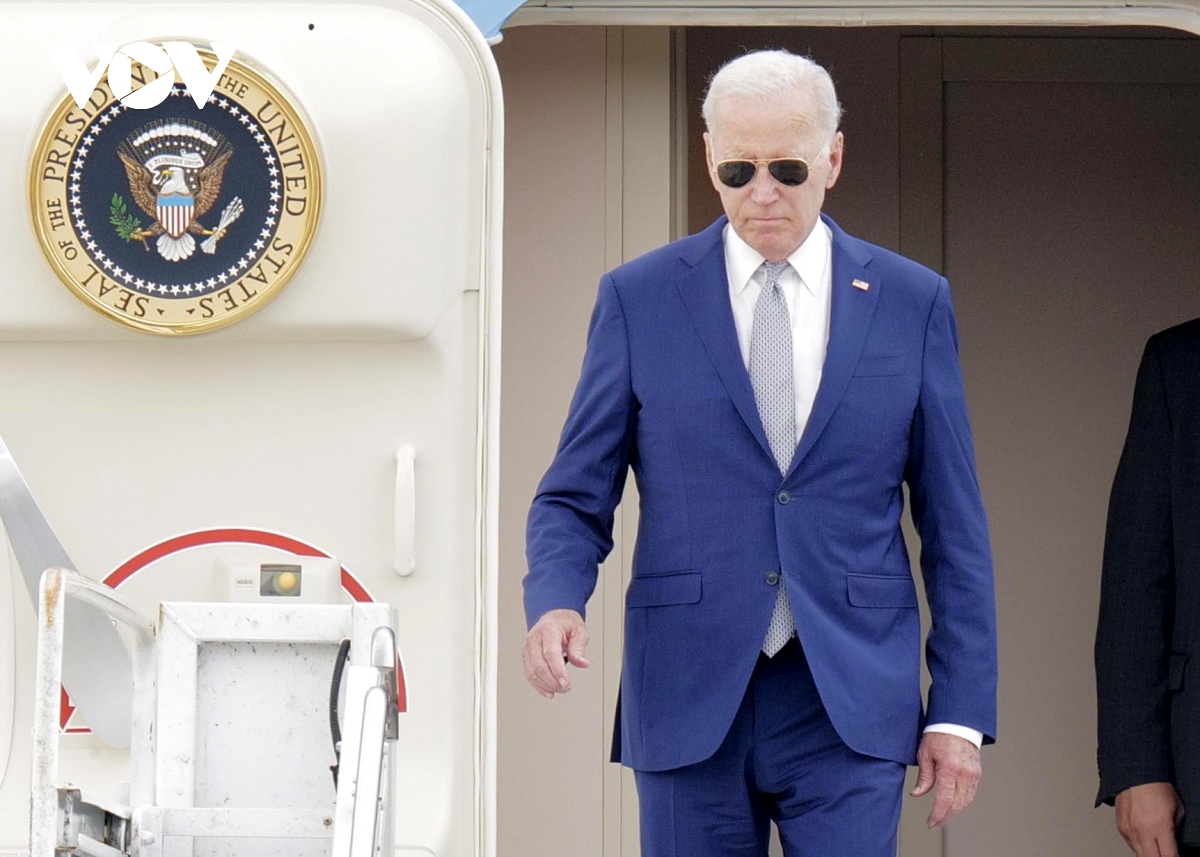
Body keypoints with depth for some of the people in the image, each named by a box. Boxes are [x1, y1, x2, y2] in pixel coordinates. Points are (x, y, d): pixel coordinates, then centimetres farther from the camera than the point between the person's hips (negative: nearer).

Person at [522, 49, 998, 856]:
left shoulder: (914, 303, 5)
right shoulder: (638, 298, 4)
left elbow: (954, 524, 7)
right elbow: (575, 496, 6)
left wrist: (961, 710, 2)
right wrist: (557, 601, -16)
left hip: (850, 699, 0)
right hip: (688, 697, 0)